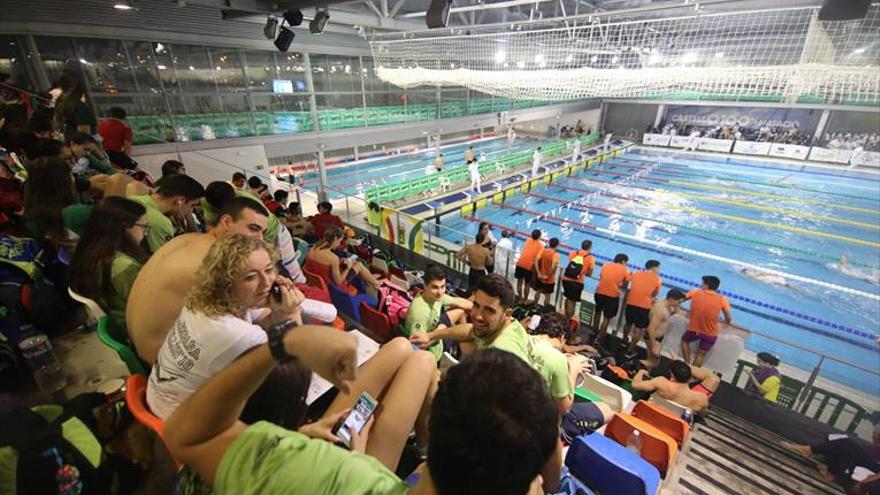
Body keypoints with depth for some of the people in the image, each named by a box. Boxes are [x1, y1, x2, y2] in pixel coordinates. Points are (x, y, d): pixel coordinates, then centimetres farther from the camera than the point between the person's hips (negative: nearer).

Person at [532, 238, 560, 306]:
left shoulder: (543, 250, -5)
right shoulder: (556, 254, -18)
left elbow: (536, 260, -12)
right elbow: (553, 266, -30)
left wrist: (538, 273, -11)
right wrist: (548, 276, -18)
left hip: (540, 277, 5)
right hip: (549, 279, -4)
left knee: (538, 291, 24)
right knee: (548, 295, 11)